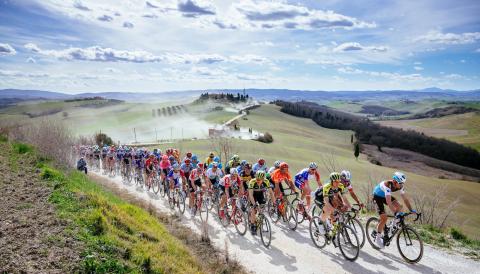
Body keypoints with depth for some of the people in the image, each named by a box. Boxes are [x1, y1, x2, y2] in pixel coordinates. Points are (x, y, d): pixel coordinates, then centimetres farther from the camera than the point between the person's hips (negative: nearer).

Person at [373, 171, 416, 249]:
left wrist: (411, 210, -19)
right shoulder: (387, 185, -38)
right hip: (378, 196, -7)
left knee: (399, 207, -13)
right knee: (384, 218, -13)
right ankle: (378, 239, 3)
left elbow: (405, 199, -11)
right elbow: (388, 202, -45)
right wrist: (395, 213, -51)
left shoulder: (400, 186, -18)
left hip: (385, 195, 7)